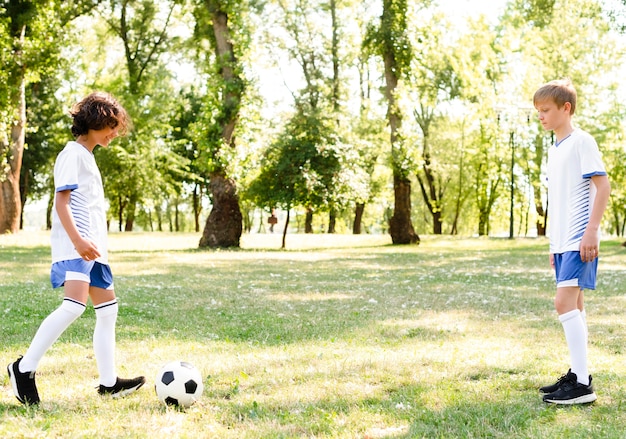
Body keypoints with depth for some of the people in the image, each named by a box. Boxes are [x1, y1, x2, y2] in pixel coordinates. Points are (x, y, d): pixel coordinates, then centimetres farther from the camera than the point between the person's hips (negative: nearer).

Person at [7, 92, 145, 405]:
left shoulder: (88, 156, 23)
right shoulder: (73, 154, -6)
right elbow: (61, 200, -15)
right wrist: (78, 240, -26)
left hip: (93, 247, 11)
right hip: (74, 246, -10)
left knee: (108, 308, 9)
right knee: (74, 304, -25)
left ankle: (109, 382, 15)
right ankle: (24, 368, -18)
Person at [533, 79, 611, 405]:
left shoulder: (581, 141, -8)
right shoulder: (554, 149, 18)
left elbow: (602, 184, -14)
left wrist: (591, 229, -20)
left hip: (579, 239, -9)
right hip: (561, 241, 9)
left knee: (565, 302, -17)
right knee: (574, 305, 11)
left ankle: (582, 385, -17)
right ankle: (577, 374, 18)